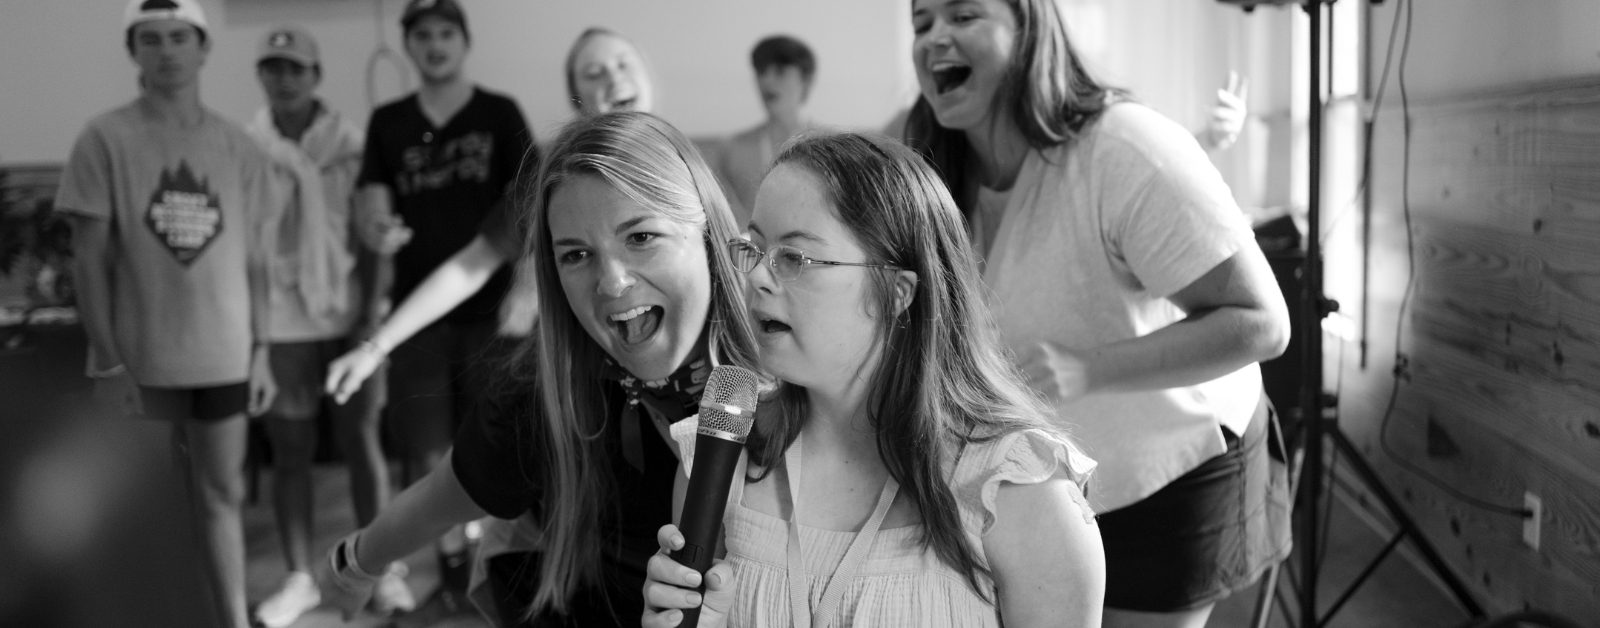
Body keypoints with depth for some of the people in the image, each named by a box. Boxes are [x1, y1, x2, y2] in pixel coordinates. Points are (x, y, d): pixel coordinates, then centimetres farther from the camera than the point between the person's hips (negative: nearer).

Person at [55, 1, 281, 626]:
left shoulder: (238, 146, 4)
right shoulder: (105, 138, -6)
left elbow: (254, 259, 8)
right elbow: (88, 258, -6)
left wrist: (261, 351, 5)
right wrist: (107, 361, -10)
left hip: (223, 354, 2)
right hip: (140, 357, -2)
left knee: (220, 494, 9)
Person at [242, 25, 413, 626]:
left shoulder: (351, 142, -1)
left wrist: (374, 311, -5)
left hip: (348, 315, 0)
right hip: (280, 322, 0)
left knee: (361, 441, 7)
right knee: (290, 451, 7)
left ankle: (381, 567, 18)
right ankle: (299, 577, 17)